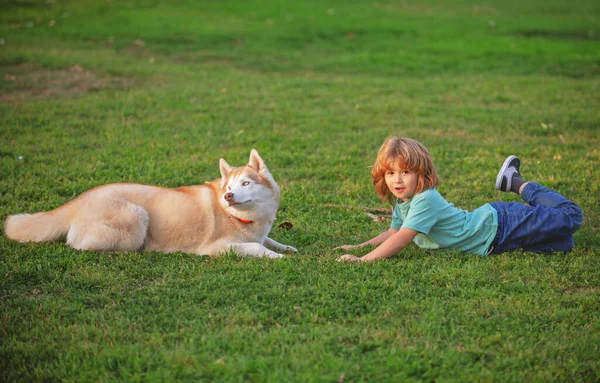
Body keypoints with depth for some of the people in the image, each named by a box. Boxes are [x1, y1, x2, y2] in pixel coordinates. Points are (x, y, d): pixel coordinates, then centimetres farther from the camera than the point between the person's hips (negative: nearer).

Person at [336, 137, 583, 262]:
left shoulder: (425, 201, -30)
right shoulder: (402, 202, -2)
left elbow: (401, 240, -38)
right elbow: (394, 232, 12)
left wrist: (362, 259, -41)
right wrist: (360, 246, -1)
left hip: (498, 227, -8)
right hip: (486, 218, 8)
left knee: (571, 217, -7)